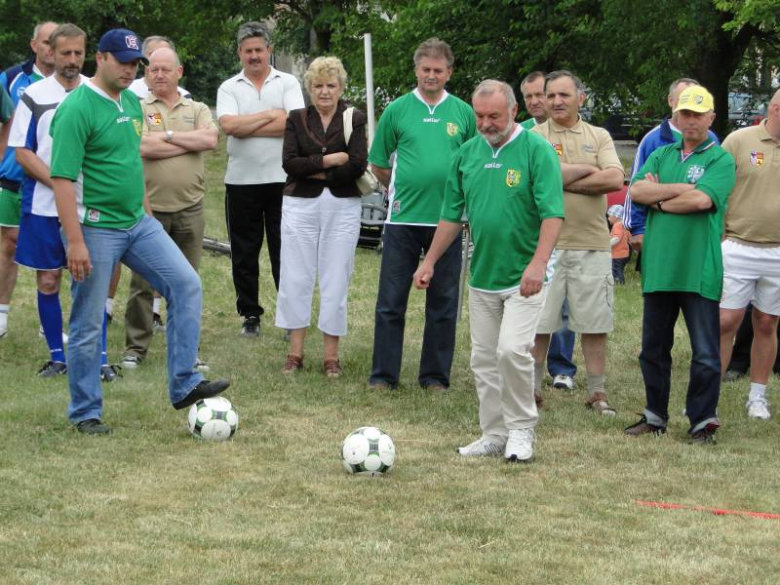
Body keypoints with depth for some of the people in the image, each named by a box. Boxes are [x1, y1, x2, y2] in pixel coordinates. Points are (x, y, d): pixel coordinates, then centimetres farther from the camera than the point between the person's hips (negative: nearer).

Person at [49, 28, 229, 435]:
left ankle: (183, 386, 1)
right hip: (96, 229, -7)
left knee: (186, 285, -4)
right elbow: (62, 178, -20)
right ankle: (85, 413, 14)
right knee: (88, 326, 2)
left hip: (138, 224, 7)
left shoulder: (132, 103, 9)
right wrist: (75, 241, -23)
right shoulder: (77, 109, -16)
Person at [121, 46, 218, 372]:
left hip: (189, 208, 3)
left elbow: (210, 138, -9)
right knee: (142, 282, 2)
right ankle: (135, 347, 10)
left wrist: (168, 135, -9)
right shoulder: (138, 110, 2)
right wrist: (191, 142, -8)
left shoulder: (197, 110, 11)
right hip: (149, 207, -2)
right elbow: (143, 147, -16)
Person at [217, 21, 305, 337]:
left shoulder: (288, 84, 3)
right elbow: (229, 125, -12)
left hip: (281, 180, -2)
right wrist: (271, 115, -8)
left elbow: (294, 123, -13)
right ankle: (250, 315, 17)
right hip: (241, 181, 2)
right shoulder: (229, 88, 6)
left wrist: (247, 127, -11)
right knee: (244, 254, 7)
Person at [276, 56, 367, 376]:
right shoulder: (297, 119, 7)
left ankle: (331, 355, 8)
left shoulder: (355, 119, 2)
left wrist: (312, 170, -7)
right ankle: (295, 352, 9)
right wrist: (331, 160, -14)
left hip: (343, 209, -1)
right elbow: (289, 162, -7)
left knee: (336, 281, 1)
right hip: (300, 206, 1)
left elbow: (358, 166, -10)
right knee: (295, 278, 2)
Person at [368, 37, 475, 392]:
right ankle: (383, 374, 9)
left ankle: (435, 376, 14)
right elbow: (378, 164, 10)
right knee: (390, 302, 1)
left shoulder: (464, 113, 5)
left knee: (443, 304, 6)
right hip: (403, 218, -1)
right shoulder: (397, 111, 3)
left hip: (447, 219, 1)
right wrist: (401, 189, 6)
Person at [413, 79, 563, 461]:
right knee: (484, 359, 8)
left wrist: (538, 263, -25)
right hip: (481, 278, 6)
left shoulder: (536, 150, -9)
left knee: (512, 349, -17)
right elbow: (452, 215, 16)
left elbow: (552, 214, -15)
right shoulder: (467, 153, 8)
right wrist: (430, 261, 14)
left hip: (523, 278, -6)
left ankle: (522, 429, -1)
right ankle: (495, 435, 17)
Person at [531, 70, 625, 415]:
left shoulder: (599, 137, 9)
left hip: (592, 244, 2)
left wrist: (561, 180, -9)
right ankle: (532, 388, 14)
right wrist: (586, 170, -7)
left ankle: (597, 390, 12)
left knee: (595, 322, 4)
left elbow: (615, 179, -7)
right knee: (538, 322, 3)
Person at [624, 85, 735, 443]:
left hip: (699, 270, -5)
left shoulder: (720, 160, -1)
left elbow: (702, 200, -17)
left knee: (705, 353, -2)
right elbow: (636, 191, -2)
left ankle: (702, 422, 5)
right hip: (659, 266, 5)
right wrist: (681, 189, -11)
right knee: (654, 348, 13)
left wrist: (658, 199, -6)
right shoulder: (661, 156, 14)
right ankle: (655, 417, 23)